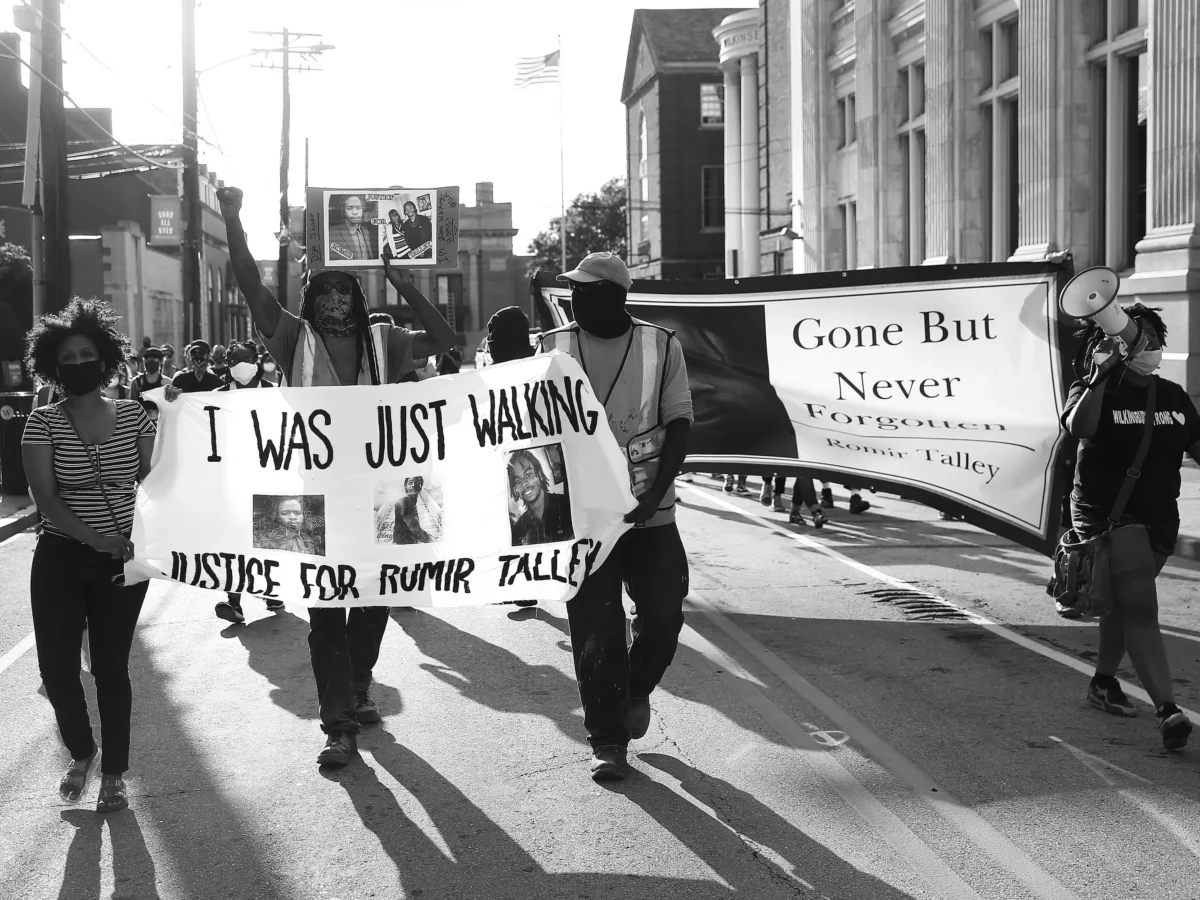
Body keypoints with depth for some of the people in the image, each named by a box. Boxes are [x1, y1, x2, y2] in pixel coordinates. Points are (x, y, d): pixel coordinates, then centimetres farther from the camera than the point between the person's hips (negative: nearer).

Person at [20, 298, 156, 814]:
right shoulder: (42, 423, -2)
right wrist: (95, 537, -23)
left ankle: (114, 773, 19)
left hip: (122, 559, 0)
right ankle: (81, 752, 28)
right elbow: (45, 497, -10)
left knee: (111, 667, 3)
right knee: (56, 665, -1)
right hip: (60, 559, 0)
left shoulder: (133, 416, 2)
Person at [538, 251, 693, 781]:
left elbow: (679, 424, -1)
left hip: (649, 513, 0)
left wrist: (655, 493, -14)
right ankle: (606, 742, 11)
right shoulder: (552, 349, 3)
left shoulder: (660, 347, 0)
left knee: (664, 615, 0)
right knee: (594, 628, -1)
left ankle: (637, 690, 32)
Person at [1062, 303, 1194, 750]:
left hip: (1160, 517, 6)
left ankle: (1103, 682, 37)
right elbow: (1078, 427, -27)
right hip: (1108, 513, -6)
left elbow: (1196, 445, 12)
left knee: (1125, 602, 17)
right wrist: (1101, 376, -29)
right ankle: (1167, 709, -25)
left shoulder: (1173, 396, 11)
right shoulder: (1096, 391, -6)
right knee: (1140, 607, -17)